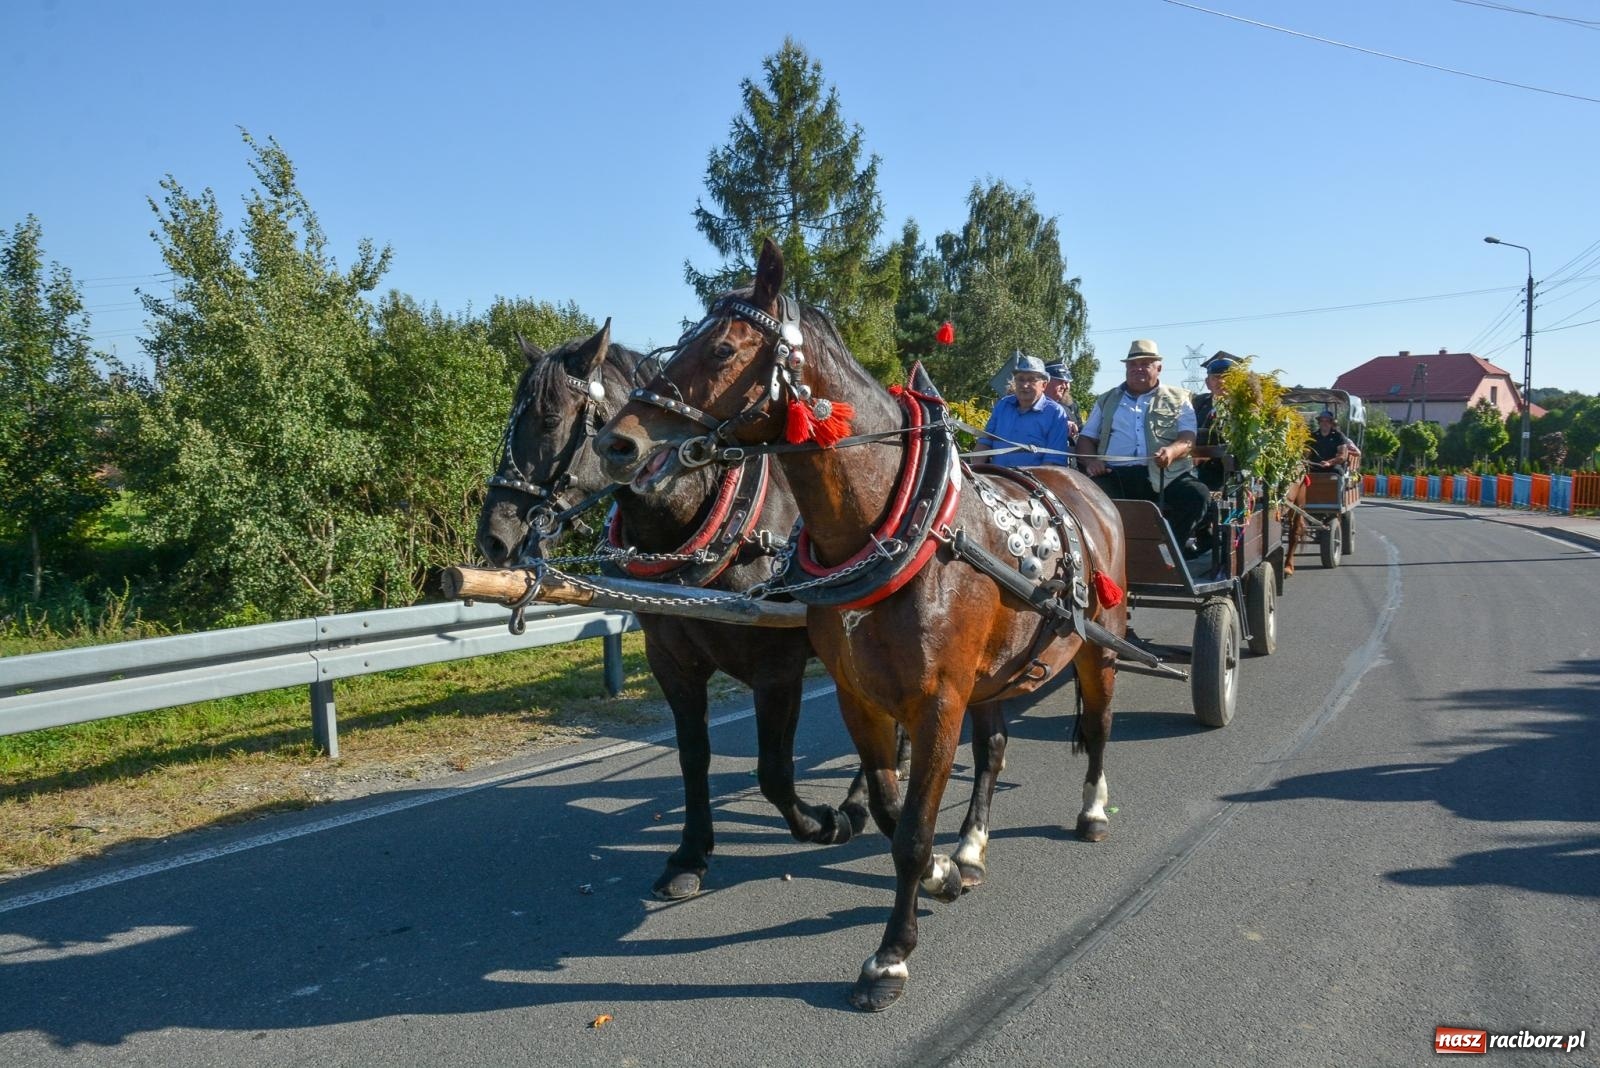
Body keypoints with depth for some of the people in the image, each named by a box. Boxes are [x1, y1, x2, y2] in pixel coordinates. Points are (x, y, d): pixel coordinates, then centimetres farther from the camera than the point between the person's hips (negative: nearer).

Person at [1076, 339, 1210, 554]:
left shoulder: (1178, 399, 19)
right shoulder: (1107, 400, 26)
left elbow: (1188, 438, 5)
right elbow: (1086, 437, 22)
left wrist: (1173, 451, -19)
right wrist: (1090, 461, -2)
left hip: (1164, 476, 0)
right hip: (1115, 475, 1)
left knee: (1198, 494, -28)